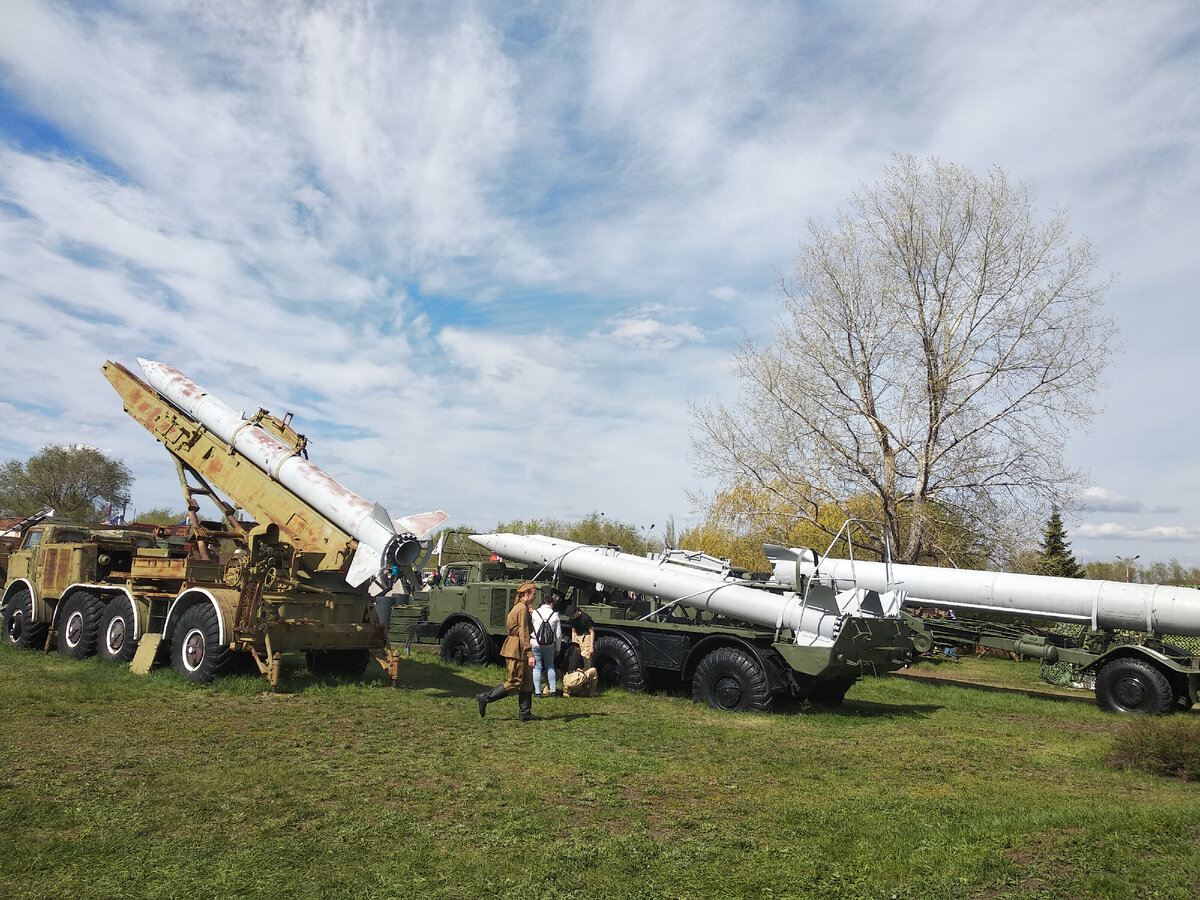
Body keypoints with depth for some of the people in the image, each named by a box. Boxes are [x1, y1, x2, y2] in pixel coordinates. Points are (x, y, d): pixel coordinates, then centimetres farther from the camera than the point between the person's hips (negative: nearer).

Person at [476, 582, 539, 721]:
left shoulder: (520, 607, 16)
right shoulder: (522, 609, -15)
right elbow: (523, 634, -20)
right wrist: (530, 654, -22)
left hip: (517, 649, 10)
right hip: (516, 650, -10)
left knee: (527, 680, 10)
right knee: (515, 683, -5)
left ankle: (525, 713, 14)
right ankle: (485, 698, 1)